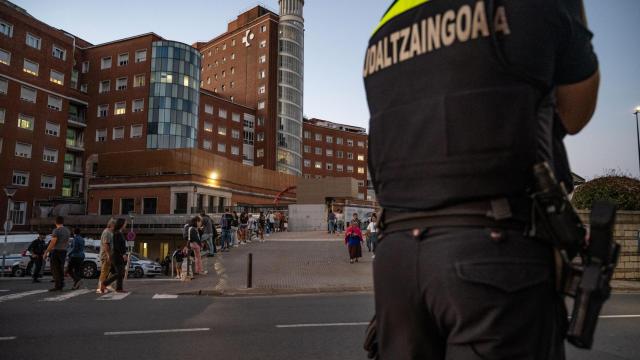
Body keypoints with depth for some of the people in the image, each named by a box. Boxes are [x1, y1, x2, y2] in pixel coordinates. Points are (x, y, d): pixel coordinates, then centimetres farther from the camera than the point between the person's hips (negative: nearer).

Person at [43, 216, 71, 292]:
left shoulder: (56, 230, -12)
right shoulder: (67, 231, 12)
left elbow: (52, 243, -16)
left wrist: (46, 252, -12)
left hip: (56, 251, -7)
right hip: (64, 251, 7)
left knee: (55, 269, -4)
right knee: (61, 269, 10)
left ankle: (57, 286, -8)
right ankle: (61, 286, 11)